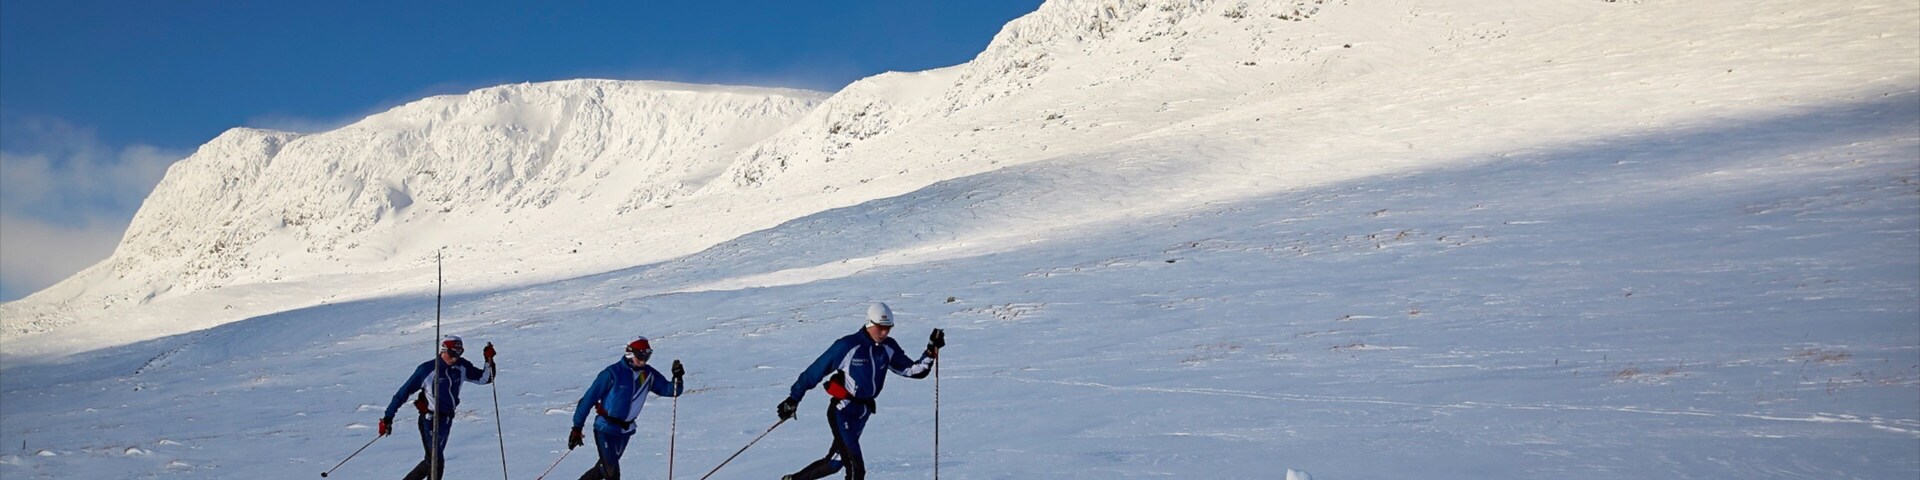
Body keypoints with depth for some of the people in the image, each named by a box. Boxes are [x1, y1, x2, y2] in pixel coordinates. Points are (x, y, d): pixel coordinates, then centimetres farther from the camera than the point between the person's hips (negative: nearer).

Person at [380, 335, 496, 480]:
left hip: (447, 420, 6)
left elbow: (484, 378, 4)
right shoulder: (426, 370, -16)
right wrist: (388, 418, -11)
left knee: (432, 460, 14)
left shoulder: (462, 367, -2)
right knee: (436, 462, -10)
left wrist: (489, 361, -15)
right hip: (430, 420, -6)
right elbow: (404, 392, -11)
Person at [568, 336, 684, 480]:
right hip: (605, 429, -6)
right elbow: (588, 398, -13)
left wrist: (677, 377, -24)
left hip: (626, 430, 6)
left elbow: (671, 390, -1)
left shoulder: (648, 374, -3)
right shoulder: (612, 373, -18)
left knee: (604, 468, 19)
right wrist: (577, 428, -13)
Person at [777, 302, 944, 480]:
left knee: (836, 461, 16)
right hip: (842, 411, -6)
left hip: (863, 412, 7)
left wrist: (931, 352, -15)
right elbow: (816, 371, -10)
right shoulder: (847, 346, -16)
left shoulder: (889, 348, 0)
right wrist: (793, 399, -6)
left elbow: (913, 370, 1)